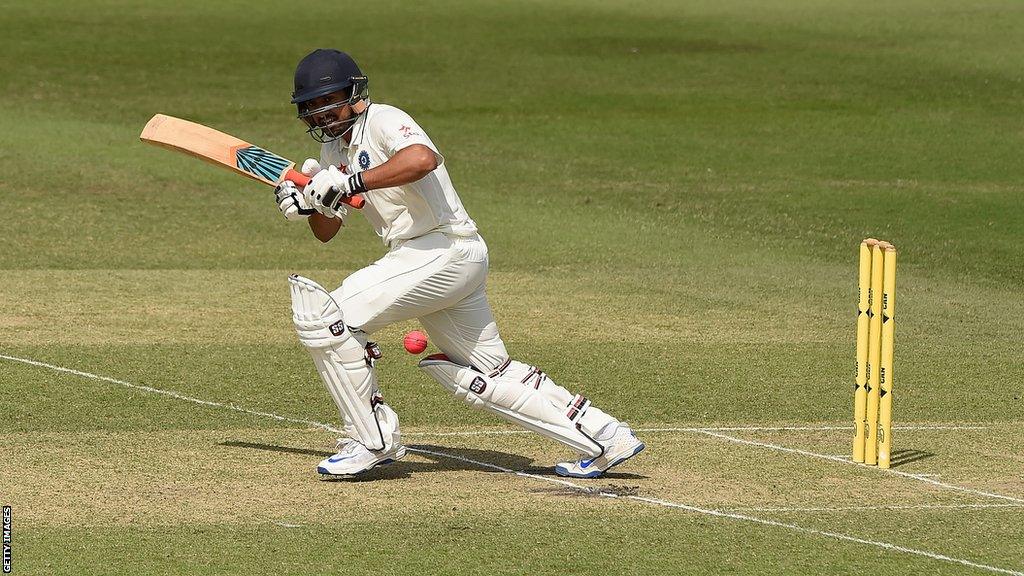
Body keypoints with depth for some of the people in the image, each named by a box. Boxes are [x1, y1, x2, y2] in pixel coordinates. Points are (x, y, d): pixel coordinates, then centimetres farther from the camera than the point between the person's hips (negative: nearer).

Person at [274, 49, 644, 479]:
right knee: (488, 374, 14)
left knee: (326, 317, -14)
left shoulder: (382, 121, -10)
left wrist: (352, 182, -31)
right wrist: (306, 204, -2)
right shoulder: (335, 146, 18)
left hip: (443, 247, -10)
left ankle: (373, 441, -7)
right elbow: (326, 231, 20)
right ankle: (605, 438, 17)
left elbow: (423, 159, -33)